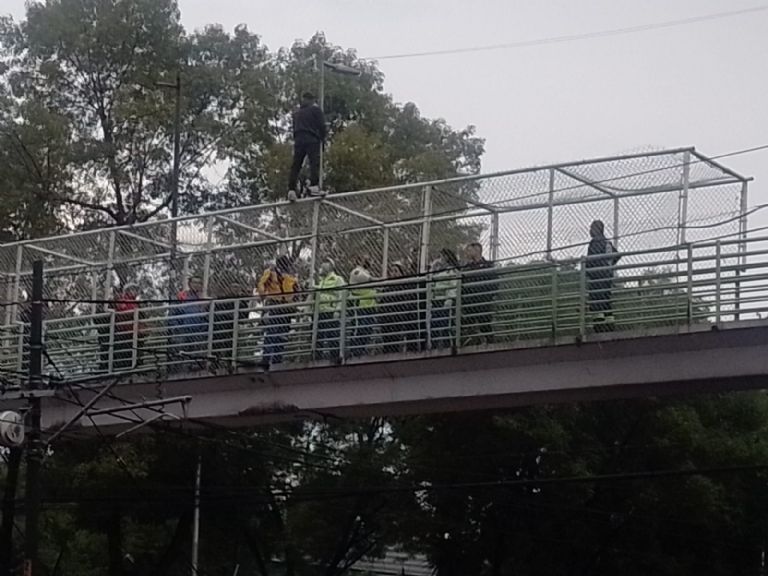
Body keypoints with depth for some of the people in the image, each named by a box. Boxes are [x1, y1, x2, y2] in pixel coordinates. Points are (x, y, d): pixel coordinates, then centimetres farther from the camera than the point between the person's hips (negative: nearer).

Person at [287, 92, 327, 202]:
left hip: (298, 140, 5)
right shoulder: (315, 109, 3)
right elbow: (322, 125, -2)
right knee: (314, 163, -11)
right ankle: (314, 185, -28)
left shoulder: (296, 112, 22)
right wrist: (322, 139, 7)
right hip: (312, 140, -5)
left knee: (296, 165, 2)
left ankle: (291, 189, -8)